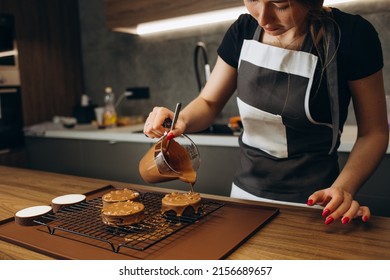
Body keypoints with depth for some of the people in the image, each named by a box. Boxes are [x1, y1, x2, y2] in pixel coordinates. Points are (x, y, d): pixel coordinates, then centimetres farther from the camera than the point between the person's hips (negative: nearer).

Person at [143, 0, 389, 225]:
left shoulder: (352, 35, -15)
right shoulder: (243, 30, -4)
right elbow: (209, 103, 3)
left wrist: (343, 188, -24)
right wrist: (182, 120, -18)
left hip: (311, 204, -4)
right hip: (245, 192, 5)